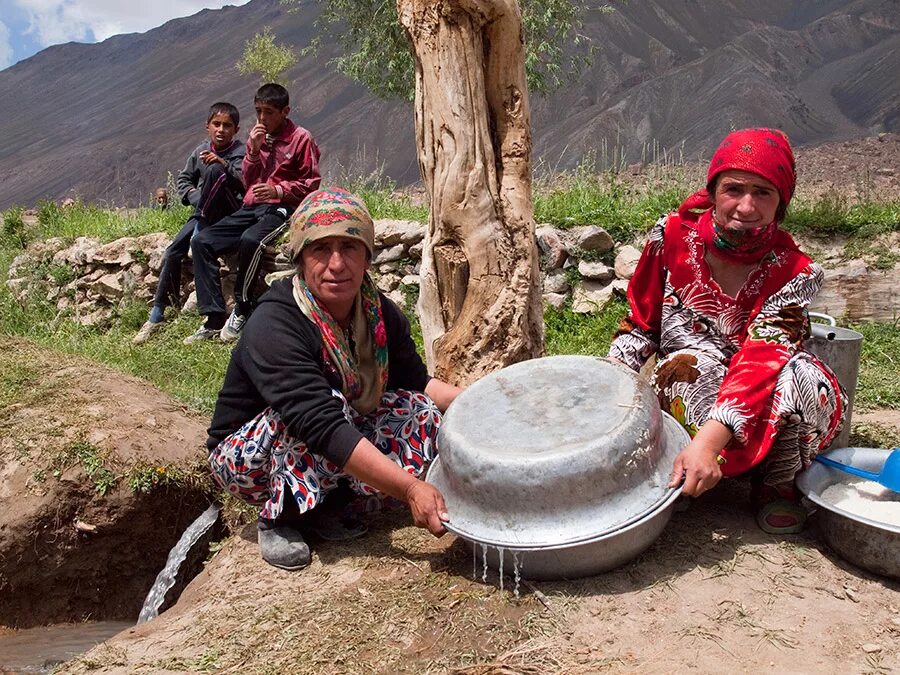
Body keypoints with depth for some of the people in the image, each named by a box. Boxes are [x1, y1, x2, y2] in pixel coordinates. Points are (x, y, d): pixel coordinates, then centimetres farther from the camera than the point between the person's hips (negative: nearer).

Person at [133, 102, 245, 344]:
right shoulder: (201, 151, 9)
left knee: (215, 171, -29)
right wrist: (194, 197, -2)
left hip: (229, 213, -4)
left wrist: (224, 164, -29)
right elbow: (183, 179, 17)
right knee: (174, 251, -13)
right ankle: (156, 316, -3)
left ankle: (199, 235, -18)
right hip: (203, 212, 5)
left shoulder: (240, 152, -5)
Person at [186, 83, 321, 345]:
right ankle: (214, 318, -16)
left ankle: (241, 312, -20)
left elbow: (311, 183, -3)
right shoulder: (257, 136, 18)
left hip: (281, 208, -7)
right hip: (251, 207, 7)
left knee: (250, 240, -37)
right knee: (202, 241, -13)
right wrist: (253, 150, 1)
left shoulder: (301, 138, -2)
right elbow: (248, 182, 18)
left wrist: (277, 190, -16)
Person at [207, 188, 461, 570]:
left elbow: (416, 382, 0)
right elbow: (322, 426, -41)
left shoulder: (379, 313, -10)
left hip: (337, 444, 7)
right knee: (330, 403, -34)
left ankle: (325, 504, -1)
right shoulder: (274, 326, -31)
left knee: (423, 411, -11)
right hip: (246, 460, -6)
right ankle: (279, 518, -11)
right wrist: (410, 489, -46)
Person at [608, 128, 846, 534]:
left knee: (807, 378, -31)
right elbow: (640, 325, 2)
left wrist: (708, 441, -41)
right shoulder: (674, 235, -6)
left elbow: (761, 362, -27)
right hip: (680, 400, 0)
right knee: (693, 362, -34)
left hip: (763, 412, 0)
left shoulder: (794, 272, -12)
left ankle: (776, 485, -5)